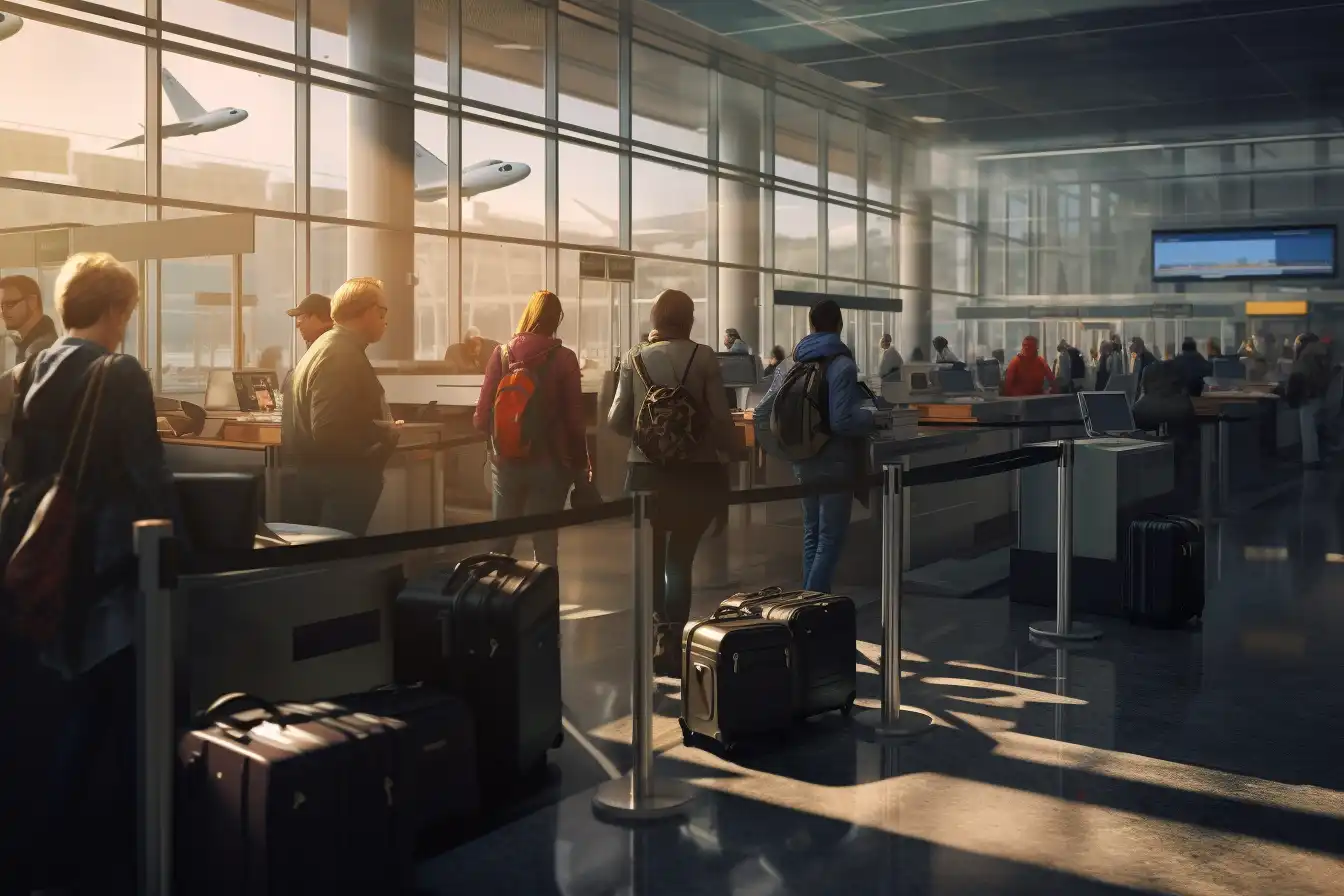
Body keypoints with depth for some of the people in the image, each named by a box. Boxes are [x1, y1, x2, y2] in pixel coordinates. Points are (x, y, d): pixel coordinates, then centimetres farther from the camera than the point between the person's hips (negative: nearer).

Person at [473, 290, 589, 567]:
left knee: (501, 541, 13)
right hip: (550, 462, -2)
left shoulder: (501, 353, -4)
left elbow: (482, 416, -4)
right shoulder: (564, 358, -8)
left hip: (506, 461, 2)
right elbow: (574, 418, -8)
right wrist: (581, 464, 4)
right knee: (545, 541, 5)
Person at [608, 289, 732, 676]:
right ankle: (670, 642, 3)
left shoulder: (635, 358, -2)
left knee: (651, 558, 18)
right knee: (680, 558, 12)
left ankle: (656, 637, 14)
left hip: (648, 471, 1)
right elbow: (720, 418, -10)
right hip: (698, 471, -1)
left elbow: (617, 420, -3)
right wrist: (728, 453, 9)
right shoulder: (703, 357, -7)